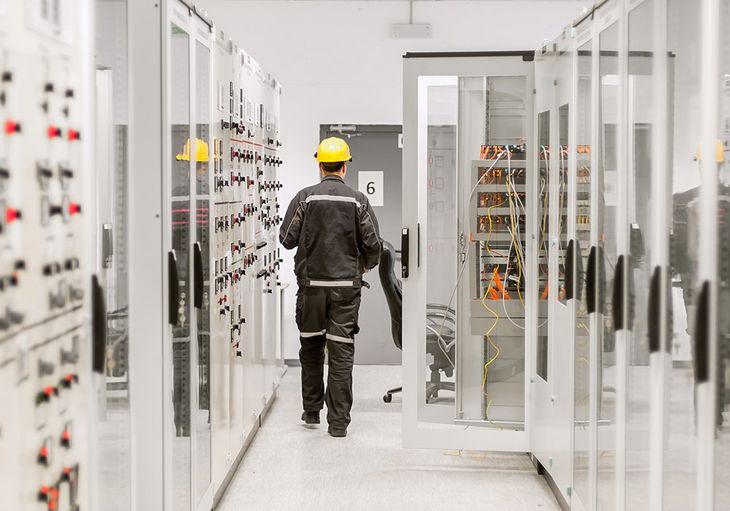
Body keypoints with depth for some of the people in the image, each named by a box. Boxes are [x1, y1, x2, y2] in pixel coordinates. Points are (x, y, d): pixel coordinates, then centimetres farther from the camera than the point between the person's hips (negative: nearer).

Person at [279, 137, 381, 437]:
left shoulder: (305, 197, -4)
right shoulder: (357, 201, -3)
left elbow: (287, 239, -2)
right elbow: (372, 243, -2)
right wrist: (367, 265, 19)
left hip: (311, 284, 1)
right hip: (346, 285, 0)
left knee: (311, 348, 16)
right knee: (341, 352, 0)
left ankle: (311, 412, 24)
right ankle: (338, 422, -1)